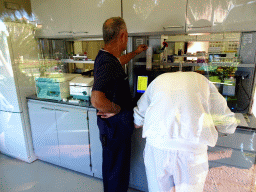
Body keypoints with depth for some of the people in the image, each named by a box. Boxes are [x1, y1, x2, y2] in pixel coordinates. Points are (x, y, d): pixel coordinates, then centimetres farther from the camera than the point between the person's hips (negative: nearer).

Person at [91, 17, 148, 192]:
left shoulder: (105, 56, 3)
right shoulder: (108, 64, -29)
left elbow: (119, 62, 28)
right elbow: (97, 100, -40)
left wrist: (135, 53, 39)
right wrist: (117, 109, -23)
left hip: (112, 123, 10)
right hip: (115, 124, -10)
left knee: (111, 163, 27)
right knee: (117, 166, 12)